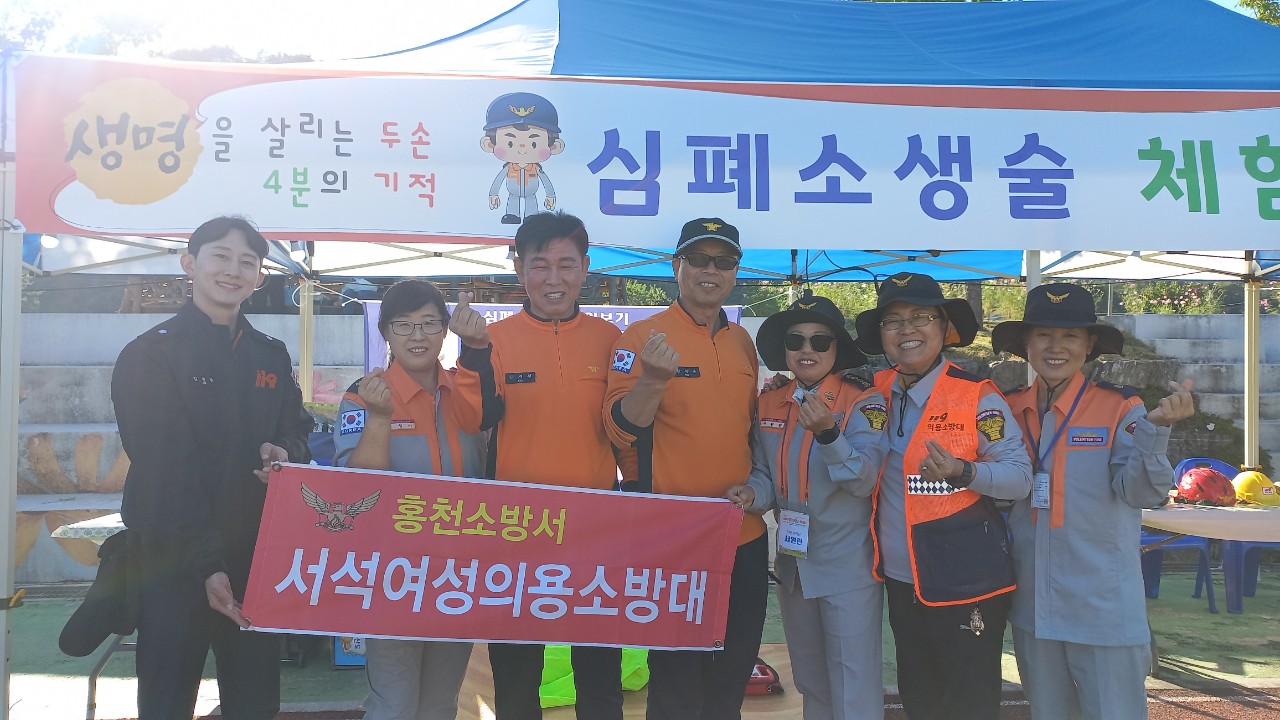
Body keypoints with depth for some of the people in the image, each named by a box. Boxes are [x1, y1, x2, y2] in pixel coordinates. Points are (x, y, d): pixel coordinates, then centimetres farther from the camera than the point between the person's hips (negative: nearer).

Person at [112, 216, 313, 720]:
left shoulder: (271, 357, 12)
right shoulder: (151, 354, -6)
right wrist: (205, 564, -20)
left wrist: (288, 453, -8)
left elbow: (297, 430, 18)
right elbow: (165, 472, -13)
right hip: (176, 564, -5)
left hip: (257, 559, 5)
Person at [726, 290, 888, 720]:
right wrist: (752, 495, -14)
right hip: (793, 563, 6)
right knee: (811, 685, 21)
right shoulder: (769, 405, 4)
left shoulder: (863, 402, -12)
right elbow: (766, 474, 9)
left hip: (848, 567, -6)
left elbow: (864, 480, -20)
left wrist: (827, 433, -34)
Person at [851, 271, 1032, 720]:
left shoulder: (977, 397, -11)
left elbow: (1020, 477, -13)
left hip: (965, 584, -5)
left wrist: (963, 472, -29)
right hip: (900, 582, 5)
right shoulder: (877, 393, 4)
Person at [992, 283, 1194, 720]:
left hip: (1104, 606, -4)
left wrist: (1155, 427, -33)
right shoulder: (1009, 411, 1)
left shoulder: (1120, 409, -10)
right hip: (1033, 605, 4)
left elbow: (1141, 492, -18)